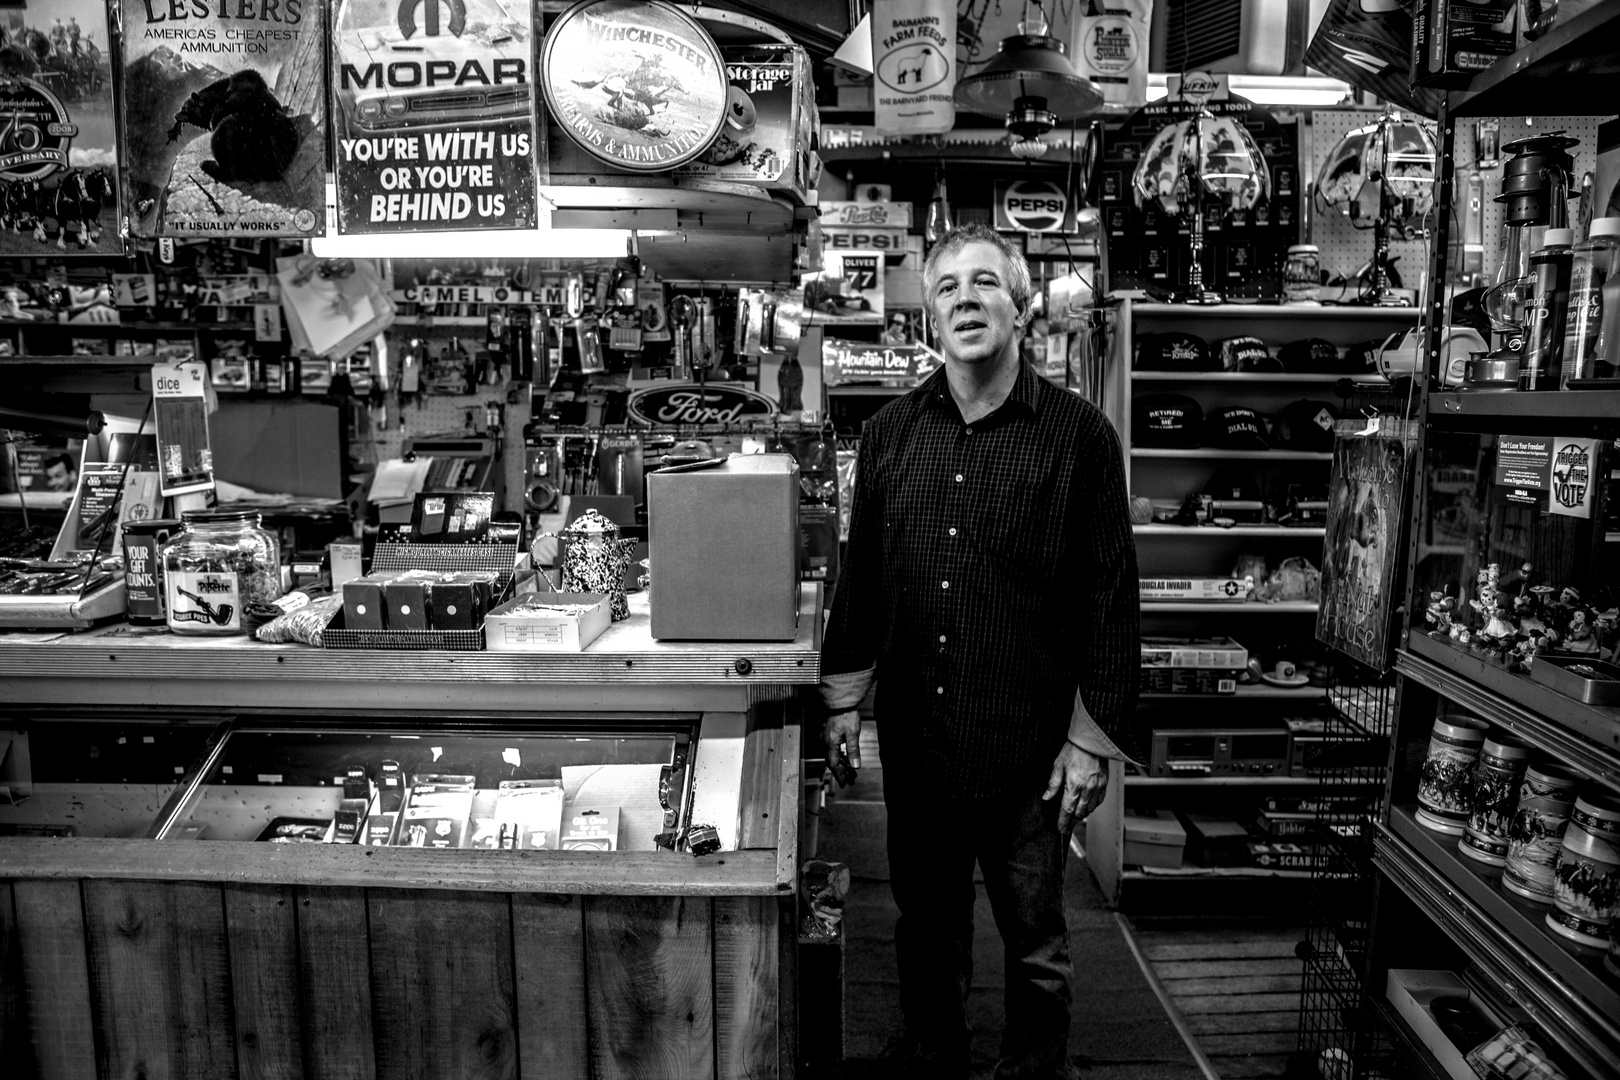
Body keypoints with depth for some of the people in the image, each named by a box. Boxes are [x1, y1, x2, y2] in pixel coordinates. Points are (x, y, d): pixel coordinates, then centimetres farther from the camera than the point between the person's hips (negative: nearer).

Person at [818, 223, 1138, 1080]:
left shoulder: (1078, 433, -7)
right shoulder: (890, 431, 4)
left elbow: (1110, 596, -6)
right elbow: (859, 576, 10)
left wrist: (1091, 738, -7)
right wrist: (843, 699, 8)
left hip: (1030, 749, -3)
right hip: (915, 737, 4)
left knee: (1035, 943, 14)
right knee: (925, 926, 20)